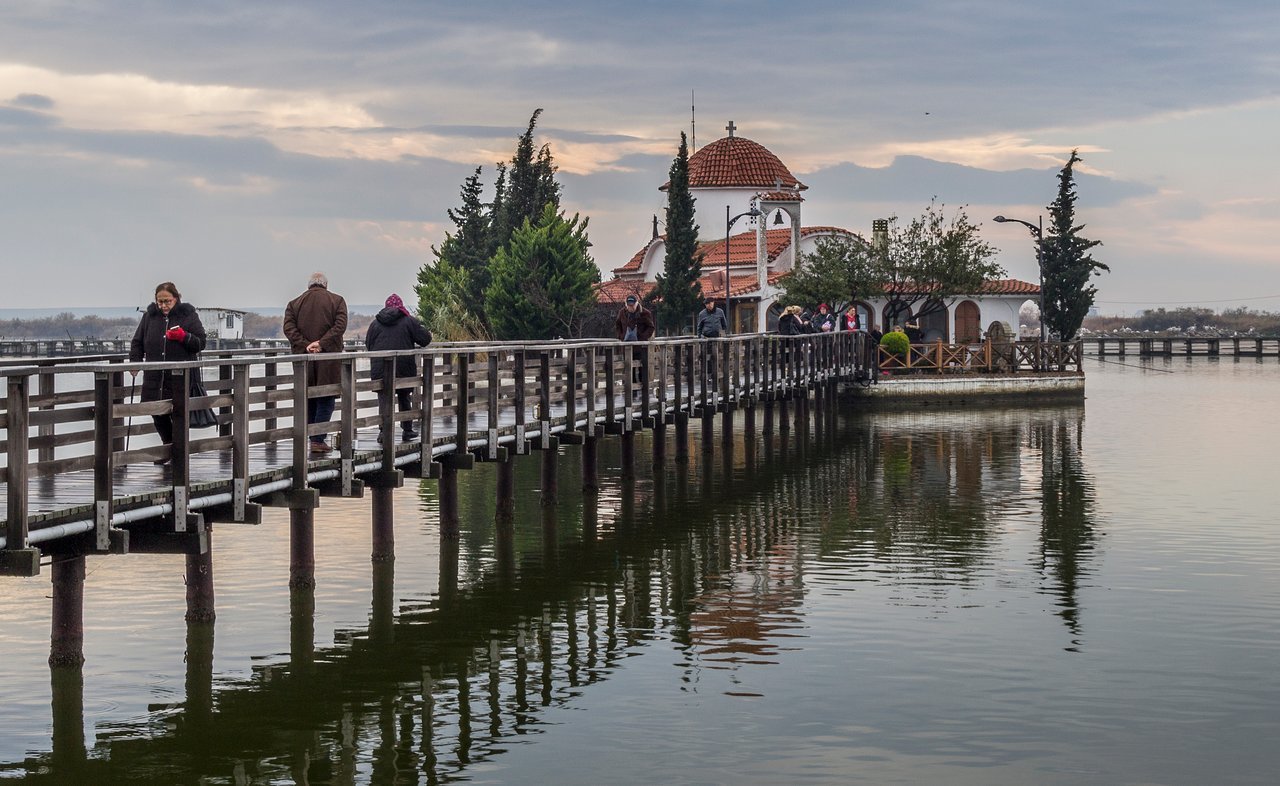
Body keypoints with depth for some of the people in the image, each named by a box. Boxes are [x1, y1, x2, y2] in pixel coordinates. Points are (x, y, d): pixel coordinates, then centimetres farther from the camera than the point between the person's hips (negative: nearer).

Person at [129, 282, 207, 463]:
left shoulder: (188, 315, 1)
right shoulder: (149, 316, 9)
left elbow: (200, 343, 1)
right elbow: (137, 342, 16)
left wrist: (183, 336, -16)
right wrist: (135, 362, 1)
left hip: (180, 377, -4)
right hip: (154, 375, 4)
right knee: (157, 413, 7)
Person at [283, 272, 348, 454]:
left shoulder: (294, 303, 11)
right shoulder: (337, 301, 5)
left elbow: (288, 328, -3)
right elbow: (340, 325, -10)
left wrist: (305, 346, -10)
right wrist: (322, 343, -14)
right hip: (329, 357, -3)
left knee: (308, 400, 13)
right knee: (326, 400, 1)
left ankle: (310, 438, 14)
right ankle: (318, 440, -5)